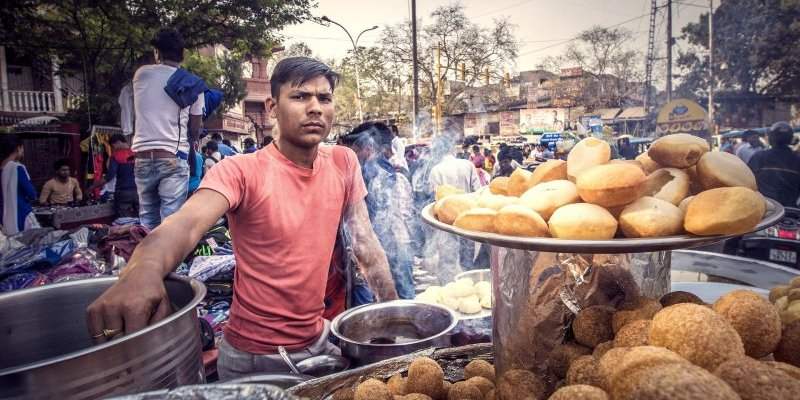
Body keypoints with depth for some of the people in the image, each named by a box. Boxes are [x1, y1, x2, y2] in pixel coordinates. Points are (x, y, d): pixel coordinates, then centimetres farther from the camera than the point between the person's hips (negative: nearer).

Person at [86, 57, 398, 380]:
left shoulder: (343, 163, -5)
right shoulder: (241, 171, -18)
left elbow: (365, 243, 0)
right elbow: (187, 223, -35)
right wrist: (142, 273, -56)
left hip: (318, 342, 4)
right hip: (252, 356, -4)